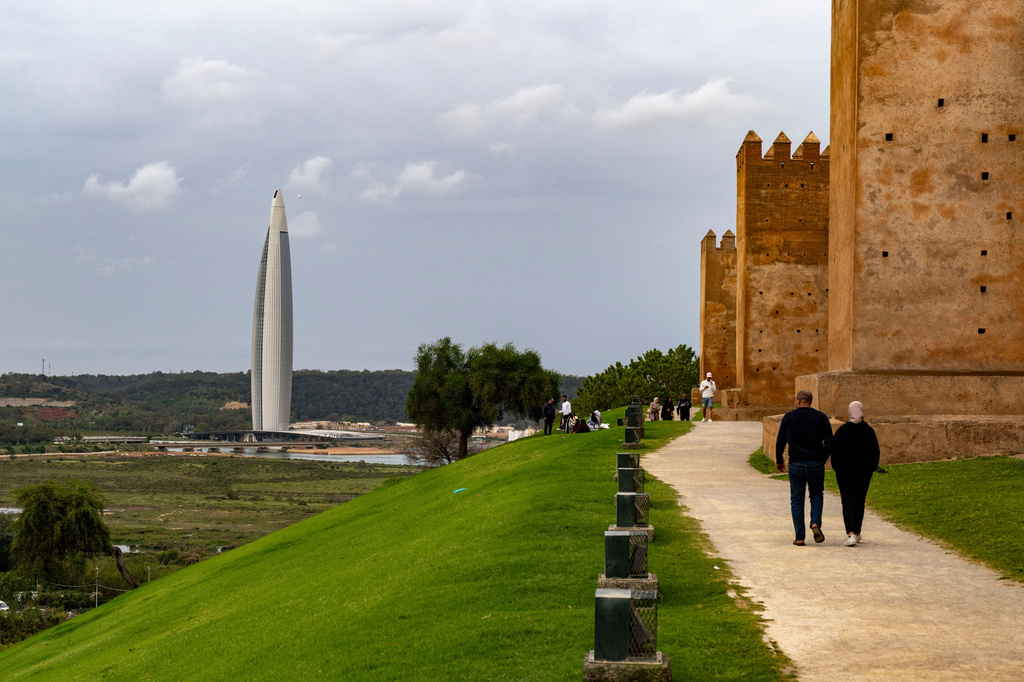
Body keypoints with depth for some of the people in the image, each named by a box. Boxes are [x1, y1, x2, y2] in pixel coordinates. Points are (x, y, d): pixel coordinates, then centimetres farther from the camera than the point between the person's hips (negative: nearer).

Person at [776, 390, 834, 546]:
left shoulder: (789, 417, 0)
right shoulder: (821, 417, 2)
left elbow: (780, 441, 3)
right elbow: (829, 442, -1)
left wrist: (779, 460, 17)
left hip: (796, 464, -1)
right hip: (816, 464, 1)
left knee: (797, 500, 7)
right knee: (817, 495, 19)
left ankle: (800, 537, 2)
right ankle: (815, 524, -6)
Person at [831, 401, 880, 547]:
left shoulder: (842, 430, -8)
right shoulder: (869, 431, 0)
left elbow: (834, 451, -6)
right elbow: (875, 453, 4)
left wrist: (837, 468, 6)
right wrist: (870, 469, 14)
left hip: (845, 472, -3)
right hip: (864, 473, 3)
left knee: (848, 503, -4)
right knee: (859, 502, 16)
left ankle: (851, 534, -20)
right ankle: (857, 533, 25)